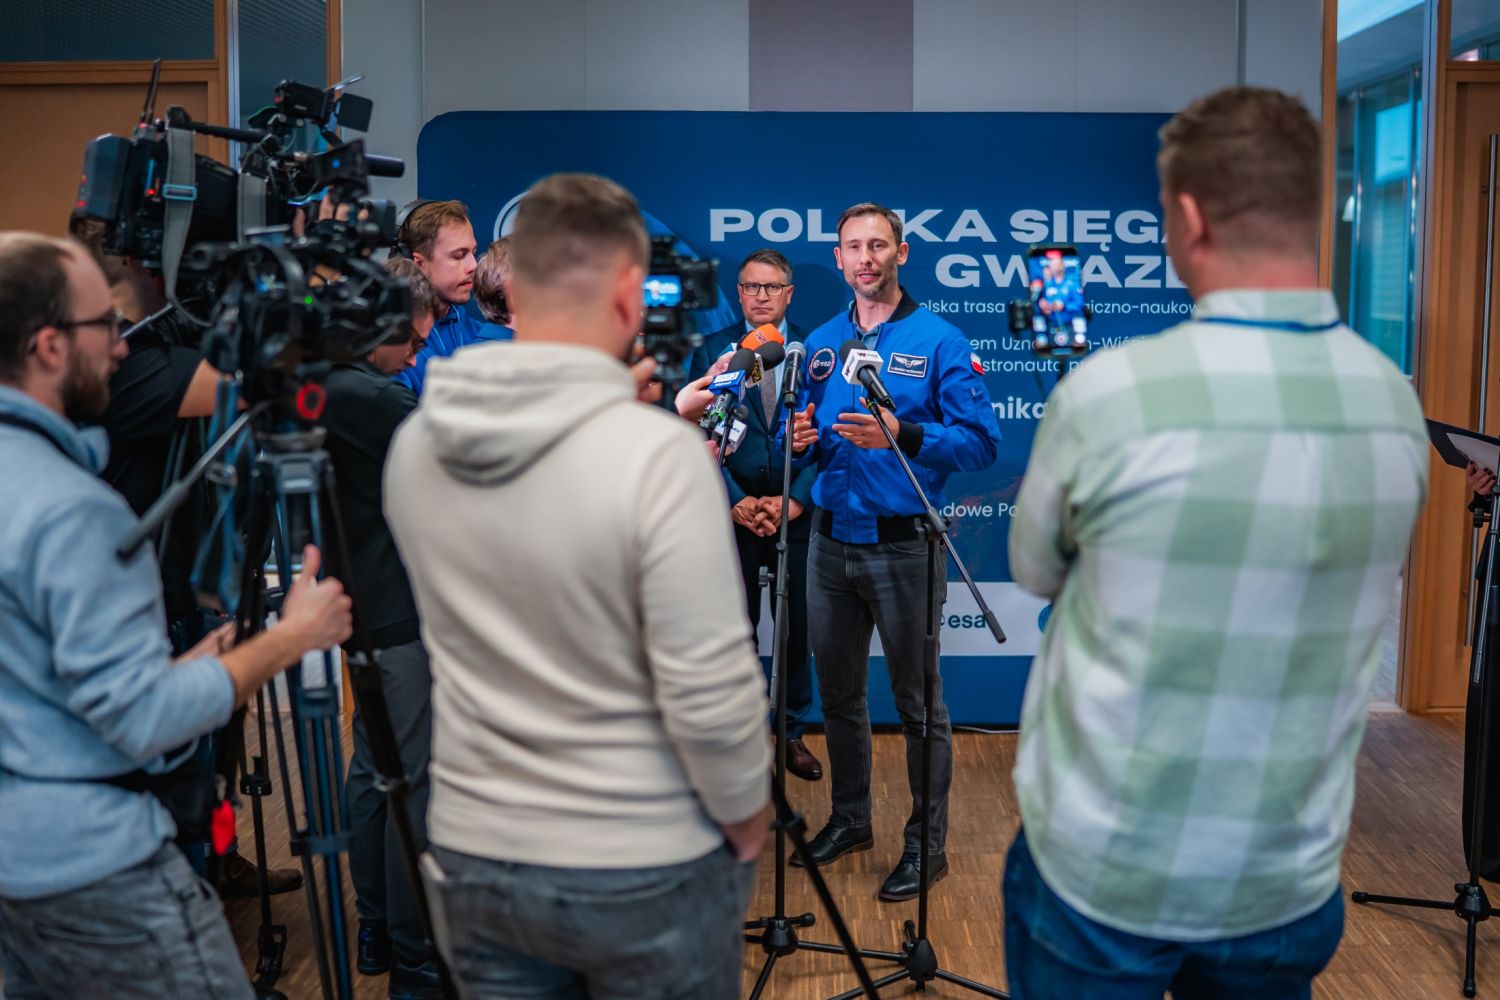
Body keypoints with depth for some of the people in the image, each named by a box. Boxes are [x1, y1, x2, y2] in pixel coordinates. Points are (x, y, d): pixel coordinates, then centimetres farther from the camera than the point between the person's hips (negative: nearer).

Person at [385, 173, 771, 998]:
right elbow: (709, 692, -21)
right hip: (644, 868, -4)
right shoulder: (655, 450, -23)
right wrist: (746, 822, -2)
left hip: (473, 855, 5)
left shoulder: (414, 444, -5)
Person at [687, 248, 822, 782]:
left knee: (797, 629, 7)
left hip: (797, 513, 0)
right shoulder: (711, 350, 4)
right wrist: (734, 502, -11)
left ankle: (793, 733, 21)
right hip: (732, 514, 0)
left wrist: (795, 501, -11)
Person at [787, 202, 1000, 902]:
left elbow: (980, 442, -10)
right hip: (831, 542, 5)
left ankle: (925, 843, 15)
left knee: (918, 701, 2)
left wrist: (902, 436, -24)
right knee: (838, 692, 16)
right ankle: (849, 818, 33)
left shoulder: (939, 341, -5)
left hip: (902, 545, -5)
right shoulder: (820, 344, 11)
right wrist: (802, 438, -5)